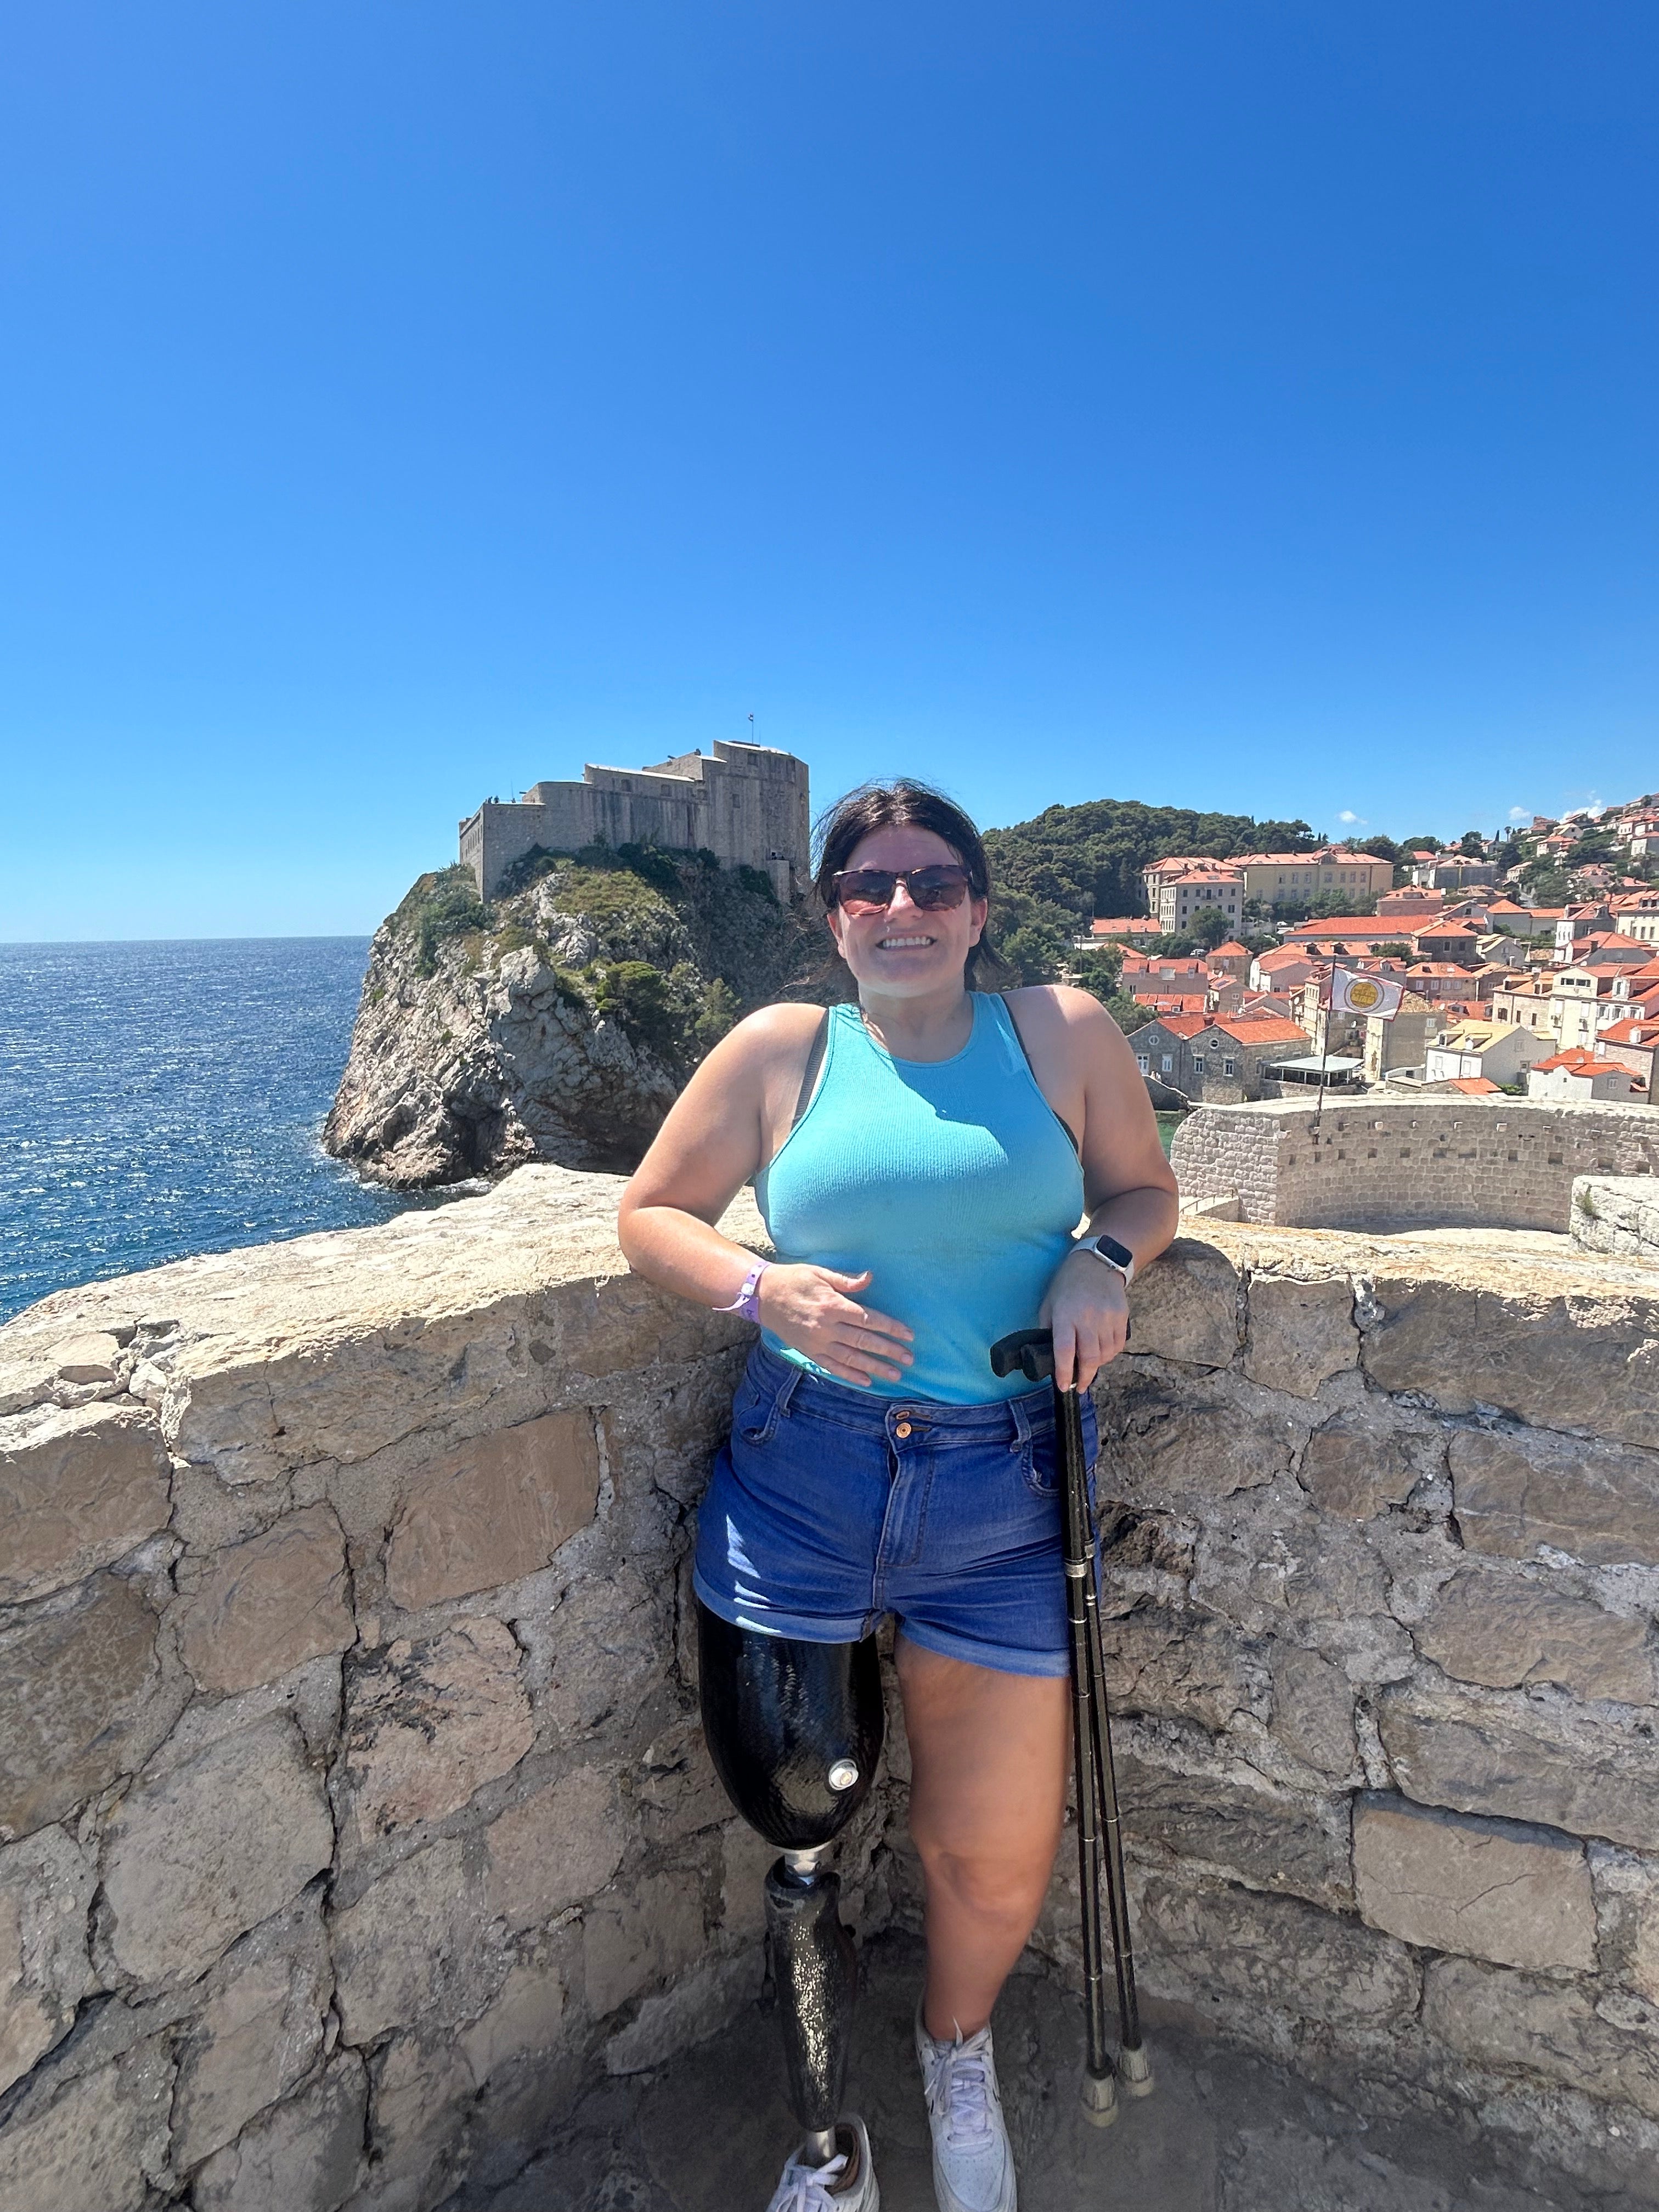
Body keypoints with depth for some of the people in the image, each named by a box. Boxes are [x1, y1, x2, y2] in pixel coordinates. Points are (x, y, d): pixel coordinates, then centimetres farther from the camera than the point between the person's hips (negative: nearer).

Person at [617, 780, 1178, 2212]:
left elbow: (1146, 1188, 13)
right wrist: (767, 1291, -13)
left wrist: (1102, 1258, -10)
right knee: (798, 1824, 12)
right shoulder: (782, 1049, 0)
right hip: (799, 1487, 0)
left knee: (998, 1859, 10)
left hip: (1006, 1496, 1)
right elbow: (652, 1215, 6)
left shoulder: (1062, 1032, 1)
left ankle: (958, 2052, 51)